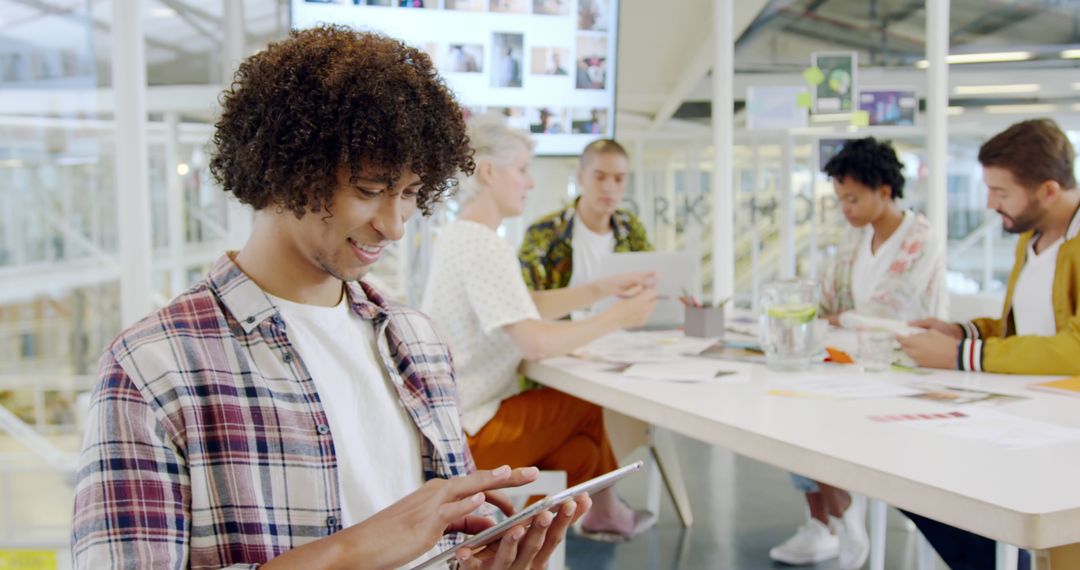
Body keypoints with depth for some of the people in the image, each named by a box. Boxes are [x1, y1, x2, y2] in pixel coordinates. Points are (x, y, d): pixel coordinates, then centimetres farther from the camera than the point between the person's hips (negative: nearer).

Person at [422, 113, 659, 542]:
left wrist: (603, 289, 6)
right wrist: (616, 318, -14)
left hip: (455, 418, 9)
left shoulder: (460, 235, 10)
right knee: (589, 408, 3)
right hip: (464, 431, -9)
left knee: (583, 449, 7)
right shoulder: (482, 245, -21)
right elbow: (536, 343, -27)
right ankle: (602, 512, 24)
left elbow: (527, 308, 15)